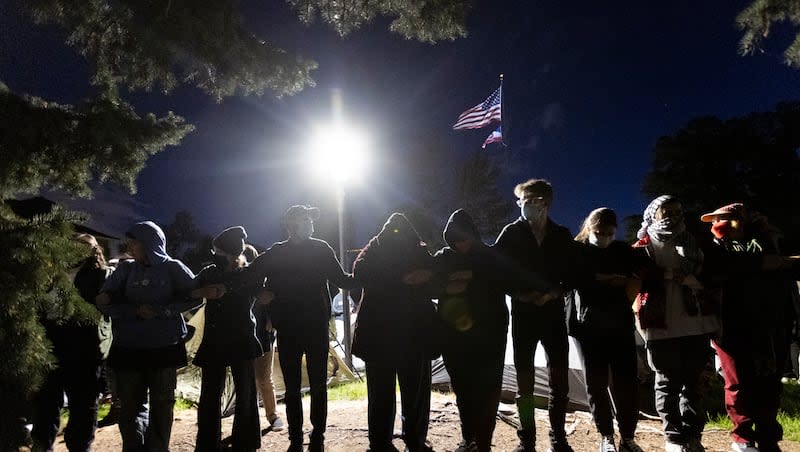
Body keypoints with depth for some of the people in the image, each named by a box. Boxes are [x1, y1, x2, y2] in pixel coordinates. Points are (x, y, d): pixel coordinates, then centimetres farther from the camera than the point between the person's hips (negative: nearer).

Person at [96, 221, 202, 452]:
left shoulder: (172, 268, -1)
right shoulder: (126, 269, 8)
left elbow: (195, 297, -7)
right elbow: (105, 303, 2)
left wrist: (161, 311, -15)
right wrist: (136, 312, -15)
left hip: (165, 348, -2)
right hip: (128, 349, 3)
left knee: (161, 406, 5)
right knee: (130, 406, 5)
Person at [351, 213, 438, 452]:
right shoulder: (374, 249, 6)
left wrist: (428, 275, -14)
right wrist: (402, 280, -20)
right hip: (379, 332, -2)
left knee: (416, 389, 7)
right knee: (381, 391, 5)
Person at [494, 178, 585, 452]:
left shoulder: (561, 236, 5)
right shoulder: (511, 233, 1)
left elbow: (575, 272, 6)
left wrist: (555, 291, -10)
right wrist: (520, 293, -15)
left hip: (554, 312, 1)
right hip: (522, 313, -1)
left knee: (559, 378, 3)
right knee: (524, 379, 3)